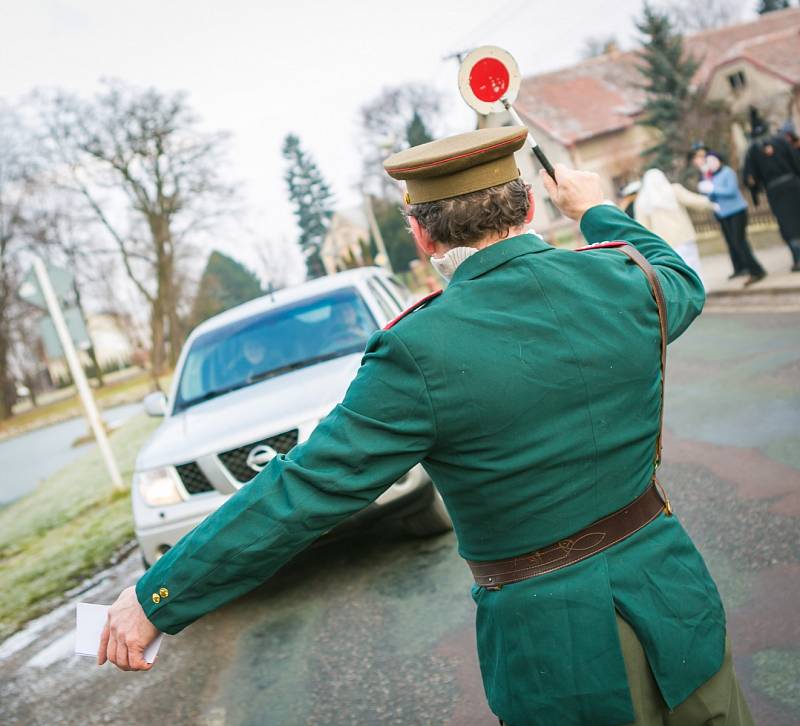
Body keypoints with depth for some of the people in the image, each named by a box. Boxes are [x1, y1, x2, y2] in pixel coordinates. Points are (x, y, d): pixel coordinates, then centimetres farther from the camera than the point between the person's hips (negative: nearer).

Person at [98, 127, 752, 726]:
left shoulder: (422, 354, -21)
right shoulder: (621, 281, -7)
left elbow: (302, 492, -18)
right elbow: (682, 285, 19)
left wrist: (156, 597, -7)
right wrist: (595, 210, 34)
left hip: (558, 649, -3)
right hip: (672, 594, 4)